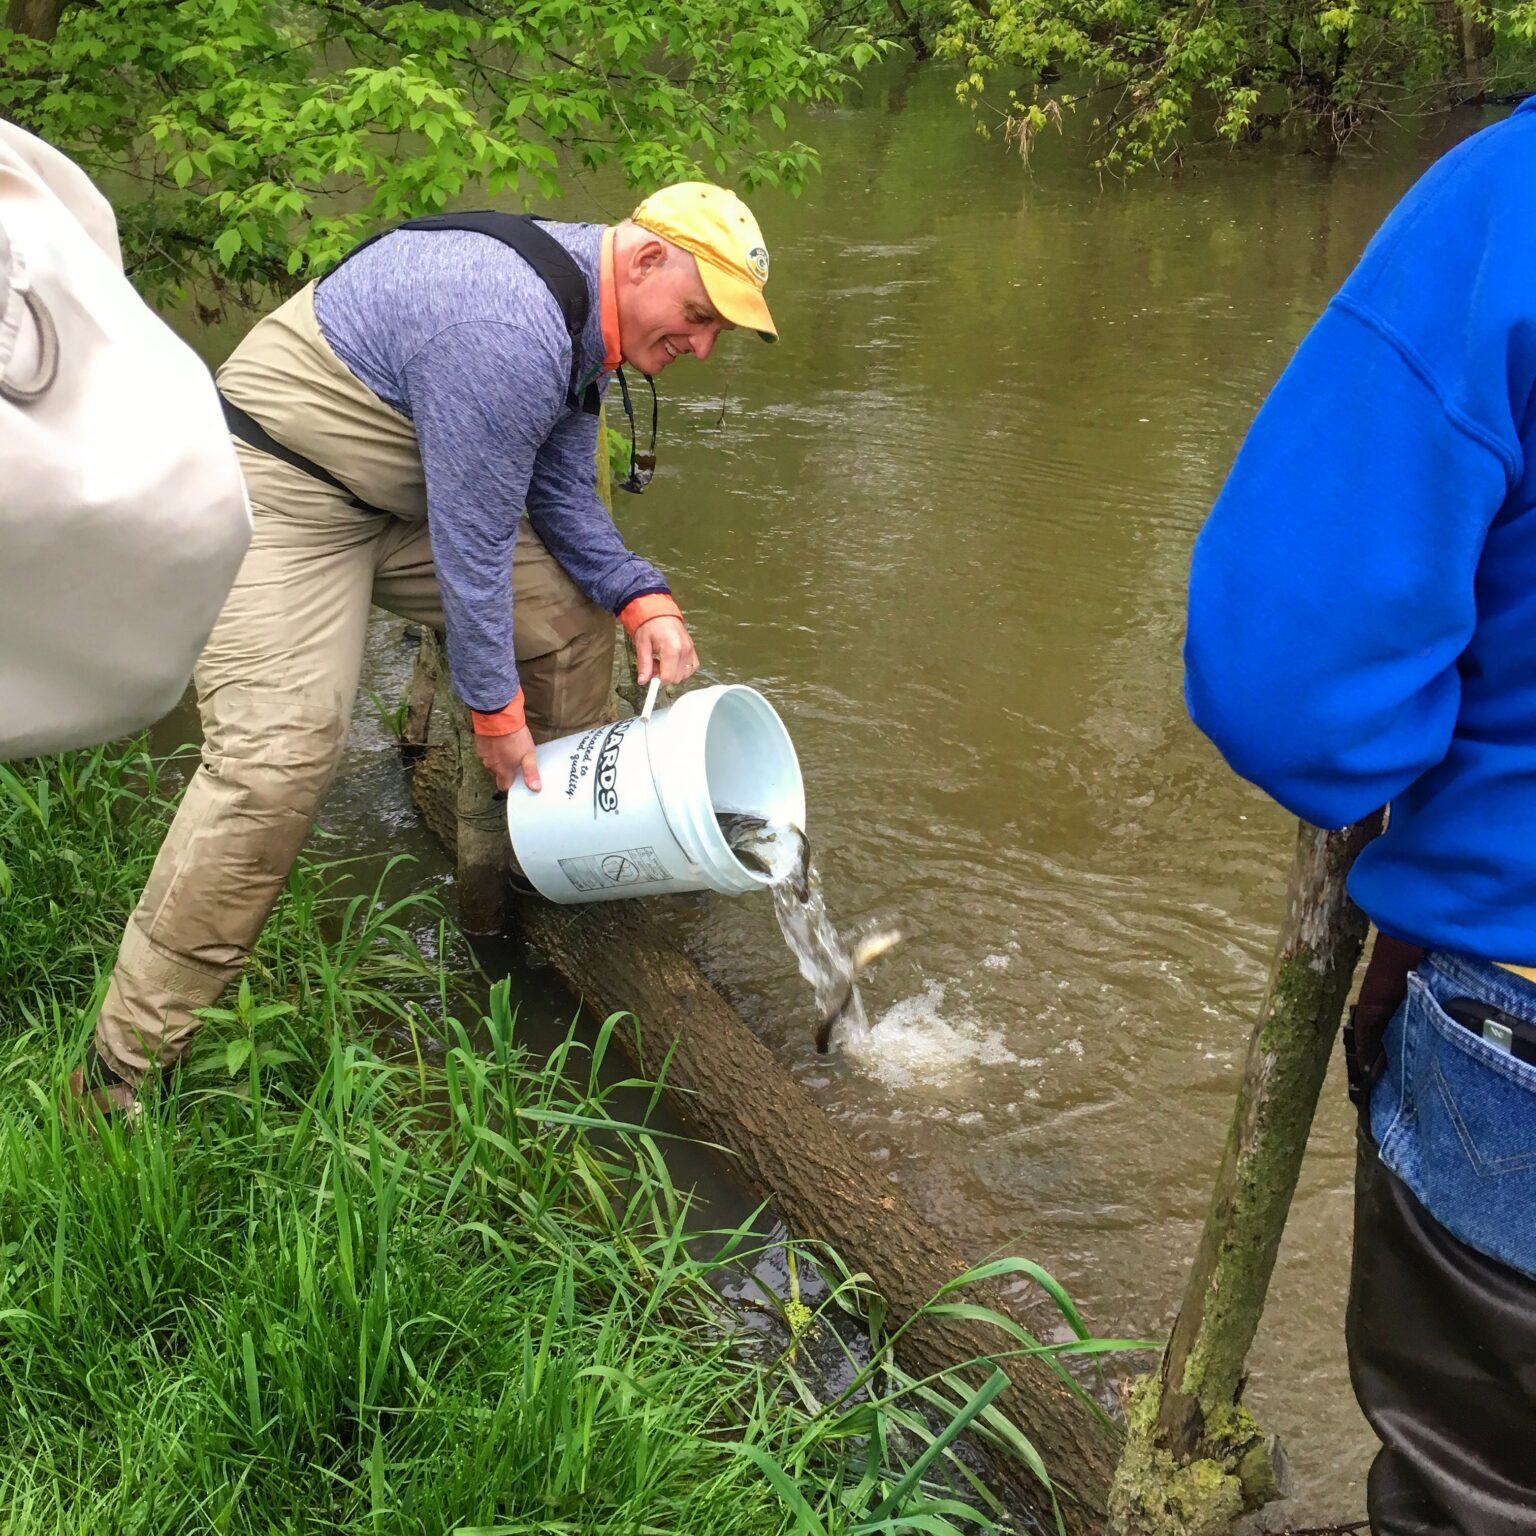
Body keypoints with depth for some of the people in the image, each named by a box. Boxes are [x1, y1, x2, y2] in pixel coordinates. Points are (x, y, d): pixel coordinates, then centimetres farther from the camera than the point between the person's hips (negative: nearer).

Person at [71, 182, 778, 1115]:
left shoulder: (589, 314, 2)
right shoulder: (508, 332, -31)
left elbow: (560, 495, 8)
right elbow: (473, 540, -26)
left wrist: (643, 602, -7)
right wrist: (497, 709, -15)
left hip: (401, 496, 10)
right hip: (284, 498, -10)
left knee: (568, 615, 5)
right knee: (277, 751, -20)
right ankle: (129, 1058, -13)